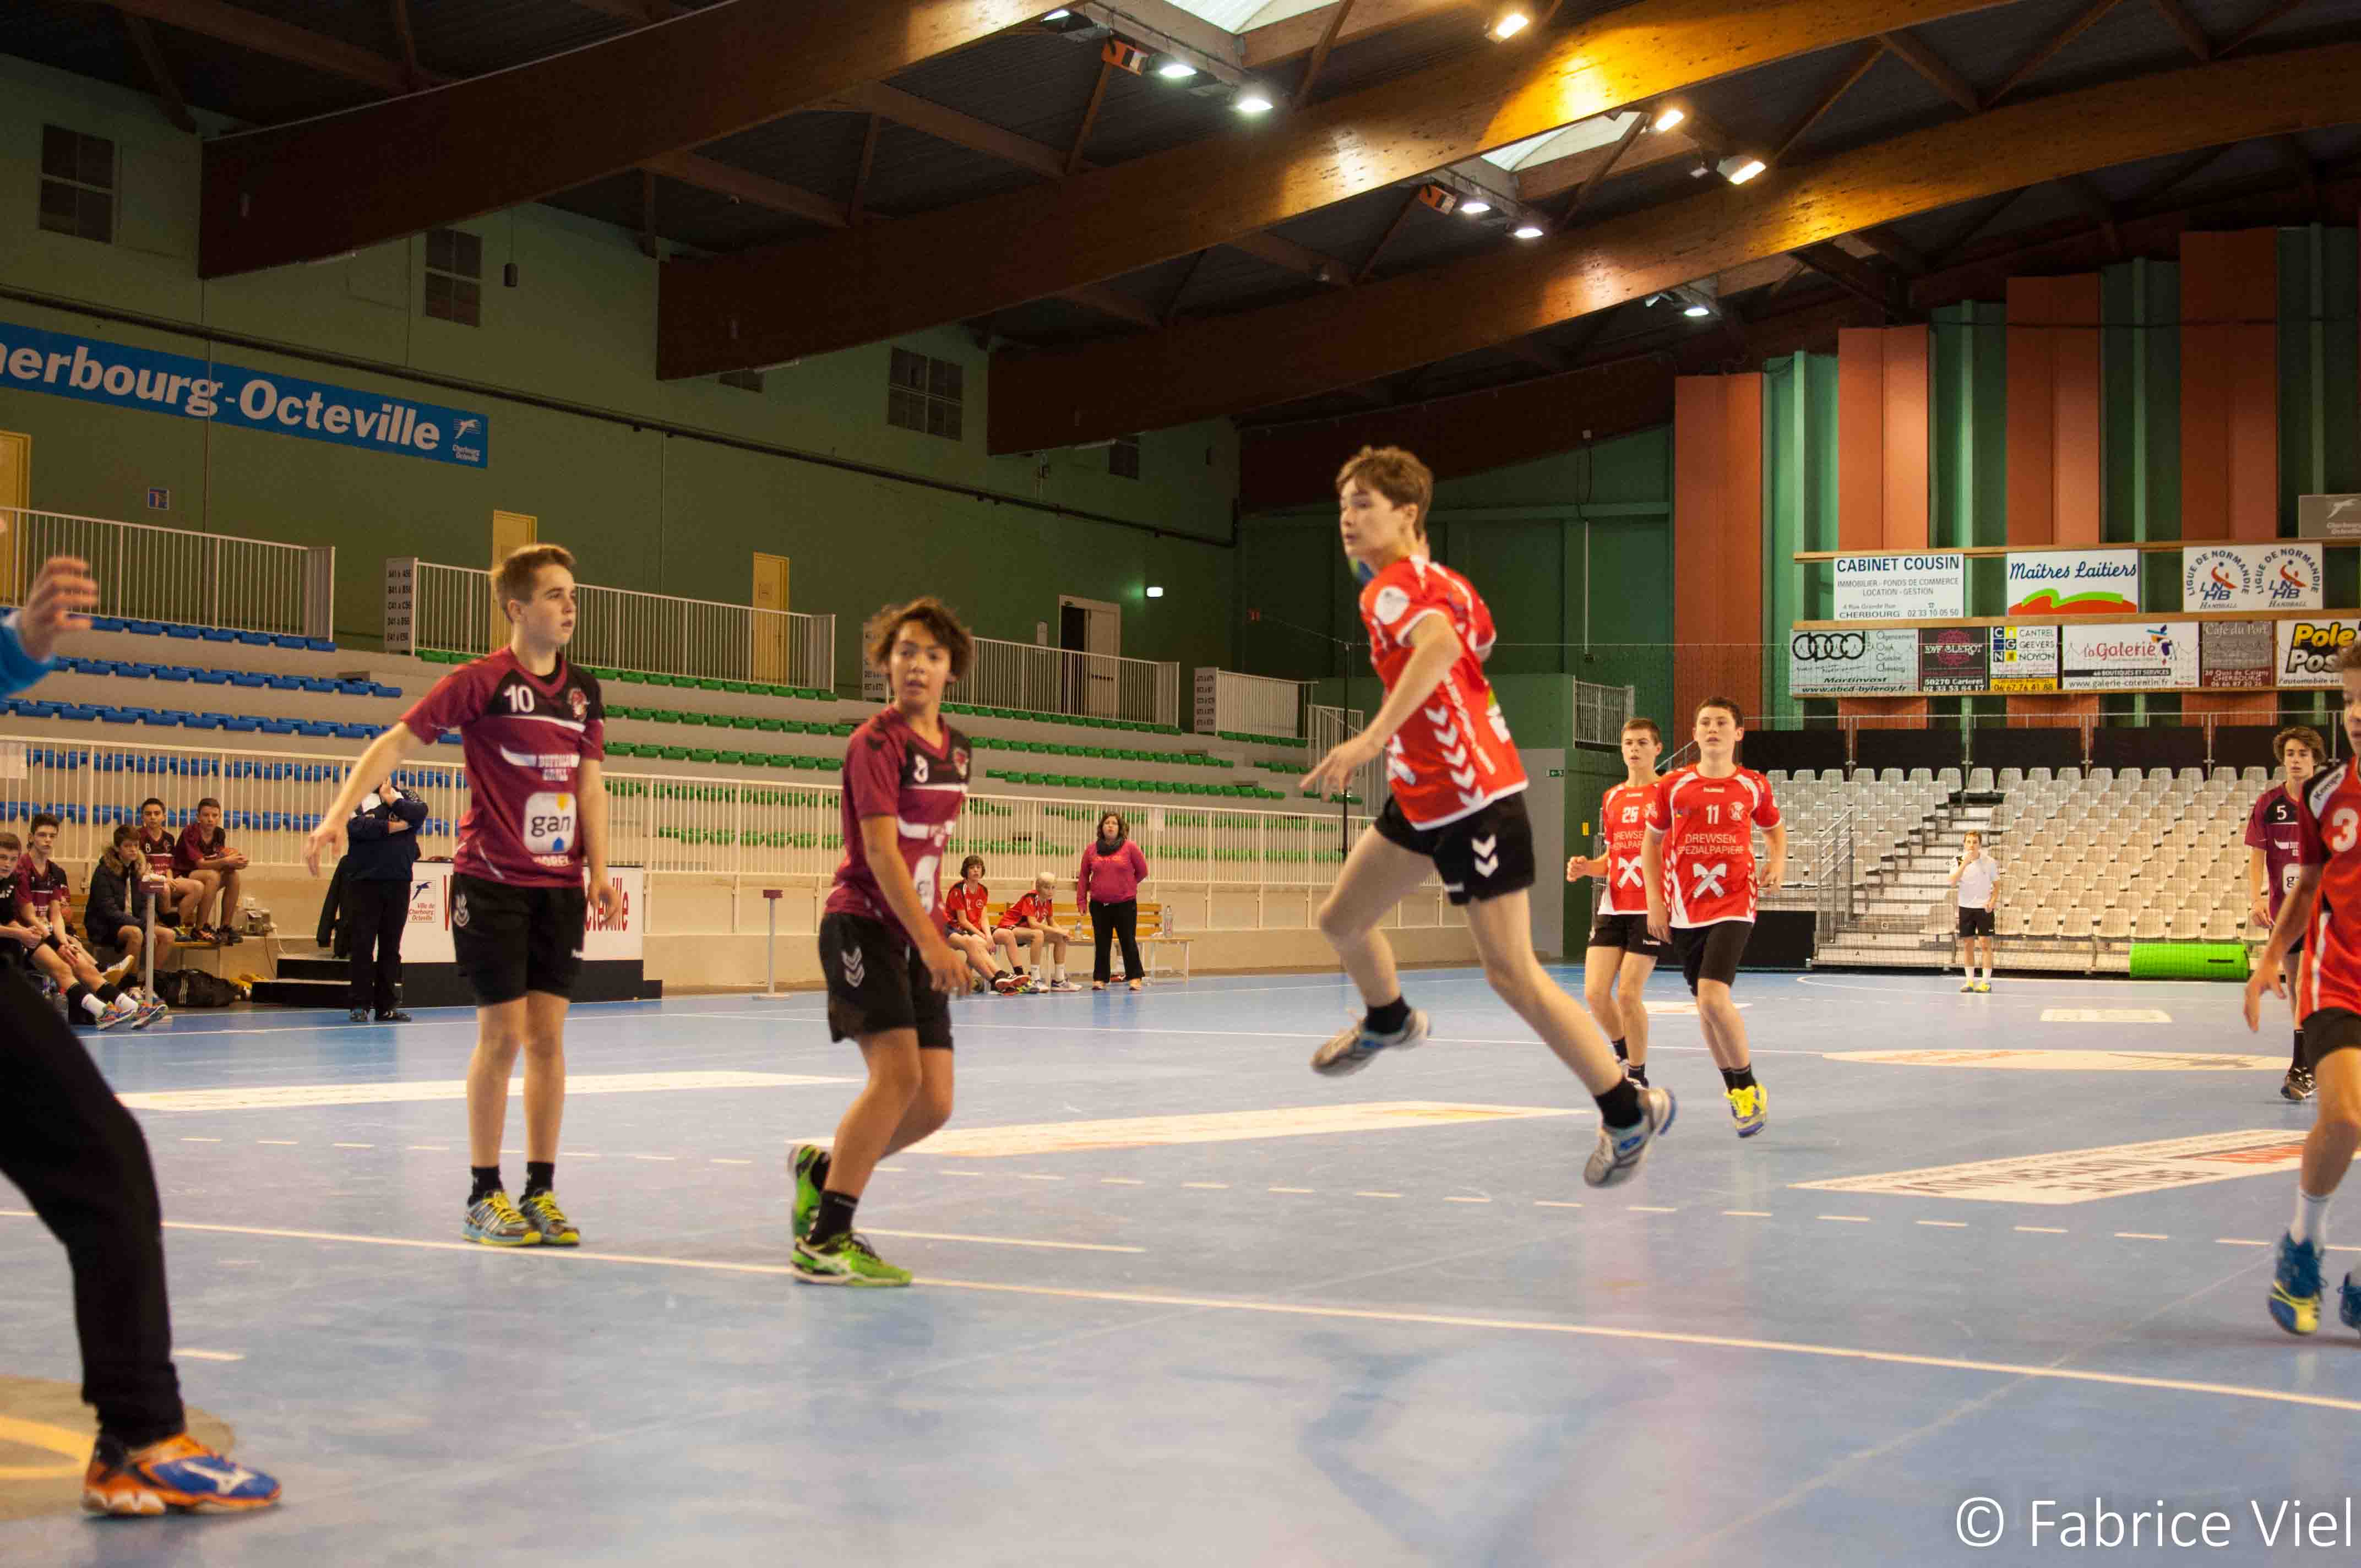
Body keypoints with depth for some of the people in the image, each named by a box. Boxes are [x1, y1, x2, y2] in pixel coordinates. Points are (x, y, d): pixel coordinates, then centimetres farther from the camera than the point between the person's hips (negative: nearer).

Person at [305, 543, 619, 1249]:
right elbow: (398, 741, -6)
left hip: (559, 885, 4)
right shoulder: (483, 680, -7)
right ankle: (484, 1196, 9)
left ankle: (541, 1192, 11)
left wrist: (599, 870, 2)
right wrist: (338, 814, -16)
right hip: (490, 881, -4)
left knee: (548, 1035, 3)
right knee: (502, 1034, -3)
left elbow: (591, 783, 12)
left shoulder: (583, 690, 9)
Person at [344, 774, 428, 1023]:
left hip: (398, 883, 2)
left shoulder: (404, 798, 12)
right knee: (362, 946, -2)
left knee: (391, 946, 5)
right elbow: (357, 827, -14)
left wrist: (391, 800, -9)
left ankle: (387, 1005, 9)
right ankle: (361, 1005, 3)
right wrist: (393, 827, -10)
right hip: (364, 882, -2)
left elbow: (420, 812, -9)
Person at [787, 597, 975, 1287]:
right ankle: (823, 1241, -13)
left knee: (934, 1100, 0)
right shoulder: (876, 741, -11)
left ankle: (821, 1169, 24)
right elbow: (880, 849, -18)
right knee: (898, 1072, -20)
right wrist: (930, 941, -24)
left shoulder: (955, 749, 12)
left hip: (916, 935, 7)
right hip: (862, 924, -7)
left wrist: (935, 936, 16)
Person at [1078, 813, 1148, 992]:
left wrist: (1127, 885, 9)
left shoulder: (1130, 848, -3)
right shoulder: (1091, 849, 3)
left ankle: (1134, 977, 9)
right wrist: (1081, 899, 5)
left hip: (1125, 904, -2)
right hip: (1099, 905, 2)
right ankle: (1100, 978, 13)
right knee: (1101, 944, 7)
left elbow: (1142, 871, 5)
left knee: (1129, 941, 1)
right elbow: (1084, 876, 8)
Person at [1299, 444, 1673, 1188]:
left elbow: (1438, 644, -39)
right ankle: (1388, 1022, 48)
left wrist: (1372, 738, -49)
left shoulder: (1392, 585, -17)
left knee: (1512, 973, -9)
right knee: (1341, 919, 18)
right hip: (1420, 797, 10)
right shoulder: (1440, 581, 11)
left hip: (1474, 800, -10)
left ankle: (1629, 1110, 2)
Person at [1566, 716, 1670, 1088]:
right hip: (1613, 906, 5)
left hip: (1651, 908, -5)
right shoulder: (1612, 798, 15)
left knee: (1628, 993, -9)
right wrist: (1585, 867, 4)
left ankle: (1638, 1075, 9)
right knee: (1595, 992, -3)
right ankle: (1623, 1052, 25)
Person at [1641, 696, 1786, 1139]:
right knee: (1706, 1004, 10)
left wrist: (1778, 863, -2)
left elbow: (1775, 828, 19)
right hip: (1684, 911, 3)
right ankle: (1733, 1087, 30)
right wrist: (1654, 899, 3)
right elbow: (1651, 842, 12)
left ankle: (1748, 1089, -2)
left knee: (1713, 996, -20)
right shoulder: (1673, 785, 2)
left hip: (1733, 906, -3)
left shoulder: (1753, 786, 1)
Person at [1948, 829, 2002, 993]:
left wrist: (1992, 901, -10)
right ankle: (1970, 981, 12)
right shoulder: (1958, 861, -2)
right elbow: (1953, 883, -16)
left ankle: (1986, 982, -1)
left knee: (1986, 944, -4)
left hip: (1984, 908, -2)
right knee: (1967, 945, 4)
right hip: (1965, 907, 2)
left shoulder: (1989, 862, -3)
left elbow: (1997, 884, 6)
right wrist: (1965, 863, -24)